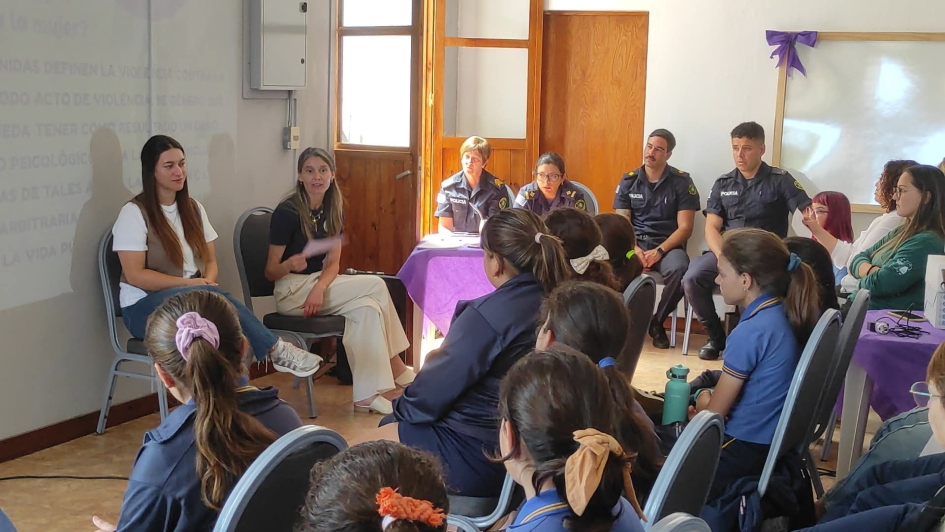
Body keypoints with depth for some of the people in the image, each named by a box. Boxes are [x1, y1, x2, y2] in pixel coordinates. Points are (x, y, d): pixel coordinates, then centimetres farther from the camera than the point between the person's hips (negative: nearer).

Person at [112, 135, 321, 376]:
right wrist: (189, 283, -20)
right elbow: (135, 275, -15)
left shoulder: (192, 208, 12)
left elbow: (210, 261, 12)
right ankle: (276, 350, -30)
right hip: (144, 306, -5)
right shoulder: (134, 213, -8)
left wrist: (207, 283, -13)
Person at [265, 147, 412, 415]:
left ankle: (366, 395, -18)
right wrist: (290, 265, -34)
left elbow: (333, 263, 2)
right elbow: (270, 272, -11)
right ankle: (395, 370, -14)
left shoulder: (333, 210, 6)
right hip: (291, 292, -6)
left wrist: (320, 288, -19)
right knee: (376, 286, -21)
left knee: (368, 308, -22)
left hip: (319, 282, 6)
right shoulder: (287, 212, -14)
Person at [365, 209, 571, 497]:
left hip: (478, 459, -8)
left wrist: (403, 407, 3)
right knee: (392, 425, 25)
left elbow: (434, 389, -17)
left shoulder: (489, 314, -26)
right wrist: (443, 358, 18)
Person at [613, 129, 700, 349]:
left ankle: (657, 322, -9)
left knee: (678, 269, -36)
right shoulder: (628, 181, 8)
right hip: (635, 242, 1)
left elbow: (685, 228, -4)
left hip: (668, 245, -1)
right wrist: (634, 249, -16)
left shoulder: (682, 182, 1)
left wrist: (659, 251, -18)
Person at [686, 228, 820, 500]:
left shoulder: (751, 332, -23)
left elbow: (714, 414, -14)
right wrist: (708, 403, 5)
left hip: (745, 447, -9)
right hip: (775, 437, 9)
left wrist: (702, 398, 6)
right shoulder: (788, 315, 1)